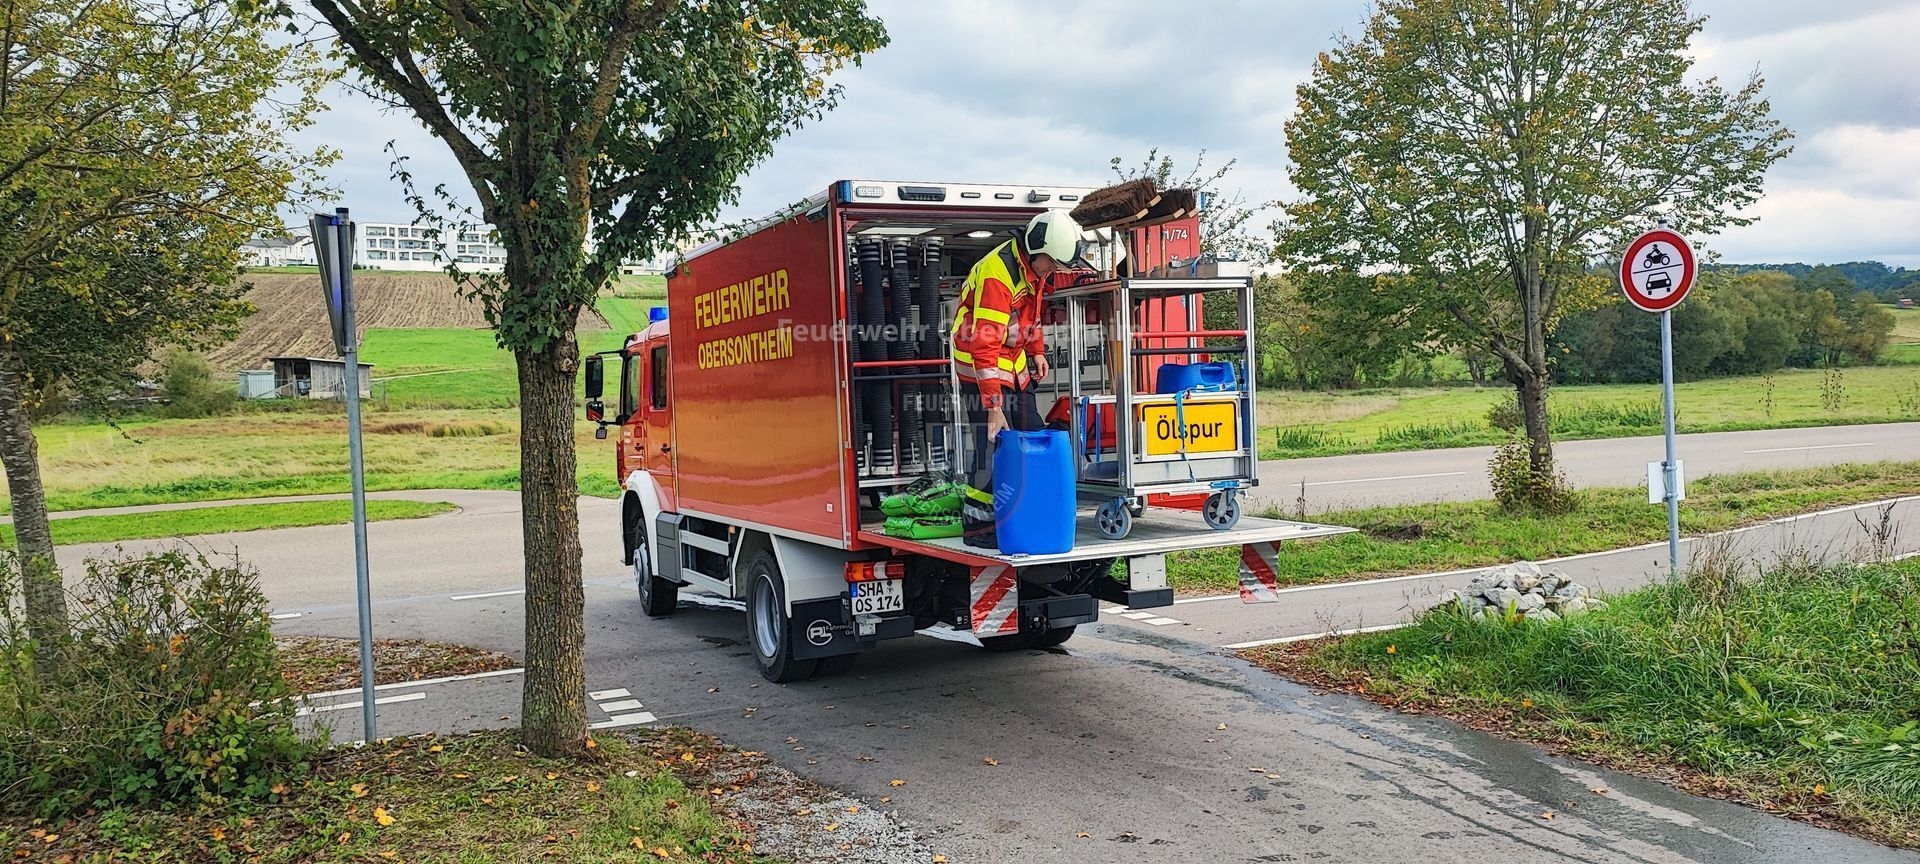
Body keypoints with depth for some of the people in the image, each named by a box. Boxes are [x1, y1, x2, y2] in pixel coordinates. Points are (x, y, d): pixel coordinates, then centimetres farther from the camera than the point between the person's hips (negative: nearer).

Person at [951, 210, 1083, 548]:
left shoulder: (1034, 266, 0)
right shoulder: (997, 275, -29)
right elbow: (985, 345, -33)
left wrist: (1036, 351, 17)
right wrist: (993, 406, -36)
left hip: (1015, 365, 9)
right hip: (982, 367, -9)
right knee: (992, 444, -12)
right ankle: (977, 526, -3)